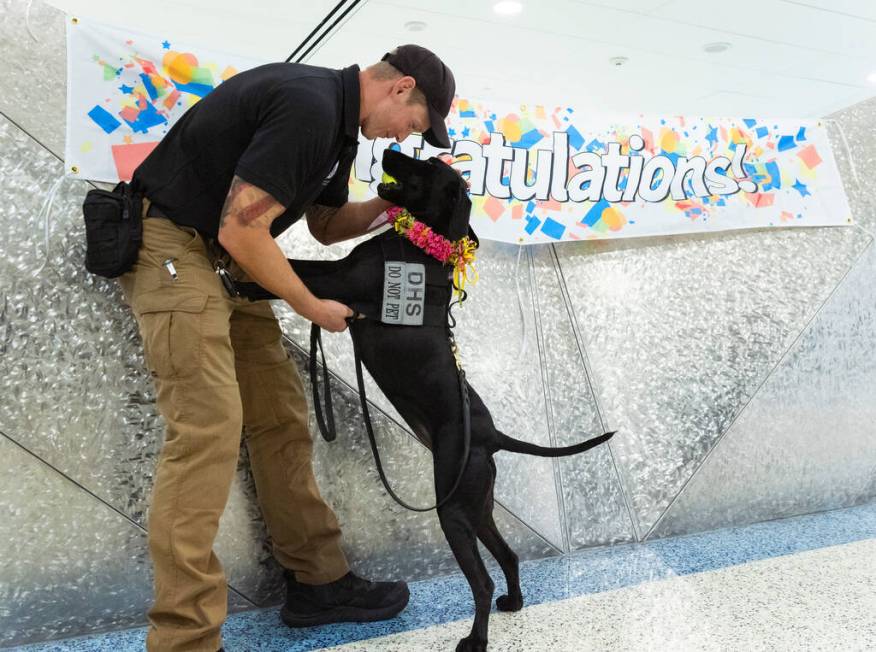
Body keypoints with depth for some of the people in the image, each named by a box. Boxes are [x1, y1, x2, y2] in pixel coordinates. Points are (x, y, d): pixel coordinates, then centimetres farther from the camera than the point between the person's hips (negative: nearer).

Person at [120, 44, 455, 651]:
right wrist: (314, 307, -11)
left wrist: (394, 203, 4)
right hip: (171, 245, -10)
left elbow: (326, 223, 21)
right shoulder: (309, 106, -21)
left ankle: (318, 581, 17)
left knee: (280, 418, 7)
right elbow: (240, 231, -25)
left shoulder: (337, 122, 11)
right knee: (209, 428, -16)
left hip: (225, 258, 10)